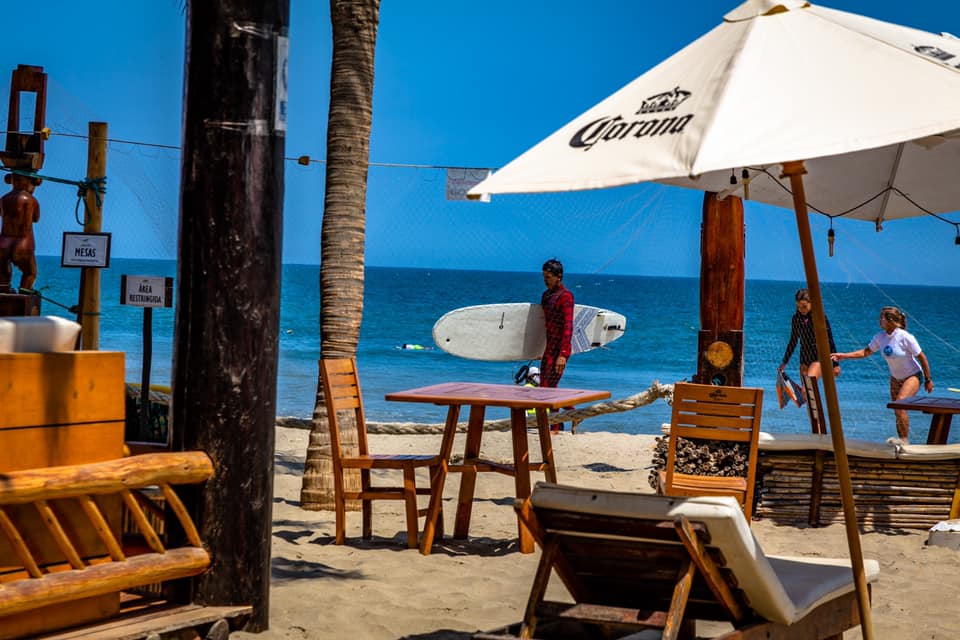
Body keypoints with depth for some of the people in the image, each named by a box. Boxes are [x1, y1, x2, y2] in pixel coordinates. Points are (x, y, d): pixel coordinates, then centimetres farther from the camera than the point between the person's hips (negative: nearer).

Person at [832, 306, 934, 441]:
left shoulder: (906, 337, -24)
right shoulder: (880, 336, -7)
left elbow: (922, 358, -15)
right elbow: (866, 352, 5)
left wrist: (928, 380, -8)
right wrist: (843, 356, -3)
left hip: (913, 376, -6)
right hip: (895, 378, 6)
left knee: (900, 406, -24)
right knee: (897, 412, 5)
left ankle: (905, 441, -18)